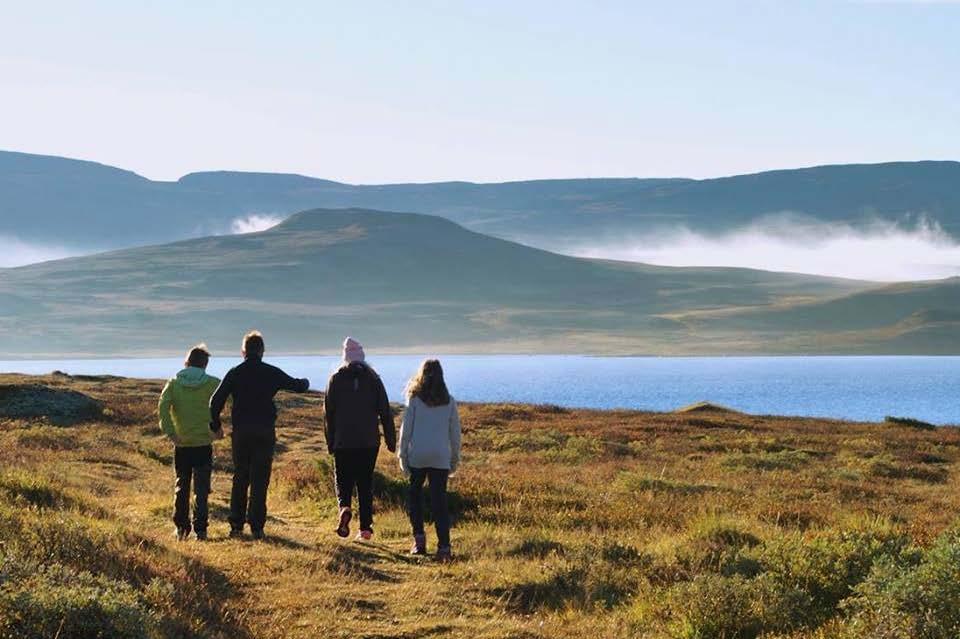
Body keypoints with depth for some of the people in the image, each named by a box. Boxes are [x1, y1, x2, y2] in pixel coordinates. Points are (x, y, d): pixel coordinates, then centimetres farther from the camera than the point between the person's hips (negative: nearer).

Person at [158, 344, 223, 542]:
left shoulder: (174, 383, 1)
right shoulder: (212, 384, -3)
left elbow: (163, 406, -12)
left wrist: (169, 432, -14)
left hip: (181, 444, 2)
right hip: (203, 444, -2)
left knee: (181, 486, 14)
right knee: (201, 489, 2)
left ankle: (181, 528, 15)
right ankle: (200, 530, -2)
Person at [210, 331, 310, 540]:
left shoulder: (235, 373, 3)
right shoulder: (272, 373, 1)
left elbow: (216, 400, -1)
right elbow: (297, 386, 11)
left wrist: (215, 425, 12)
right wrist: (305, 383, 35)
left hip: (241, 432, 1)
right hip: (265, 432, -1)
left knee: (240, 479, 11)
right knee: (260, 480, 0)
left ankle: (236, 525, 9)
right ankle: (256, 527, -5)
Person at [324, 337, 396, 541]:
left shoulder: (336, 379, 1)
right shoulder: (373, 379, 3)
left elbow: (329, 411, 1)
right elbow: (385, 411, 2)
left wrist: (330, 442, 7)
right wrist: (391, 440, 6)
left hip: (343, 442, -1)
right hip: (369, 441, 1)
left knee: (343, 481, 8)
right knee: (365, 484, 8)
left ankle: (344, 508, -22)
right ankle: (365, 528, 4)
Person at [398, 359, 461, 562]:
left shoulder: (414, 399, -3)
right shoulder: (449, 401, 4)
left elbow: (406, 429, -2)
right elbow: (455, 432, 8)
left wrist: (402, 456, 6)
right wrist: (455, 459, 17)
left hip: (417, 455, -1)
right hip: (441, 457, 2)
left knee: (414, 495, 18)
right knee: (439, 501, 1)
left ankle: (419, 537, 7)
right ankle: (444, 546, -8)